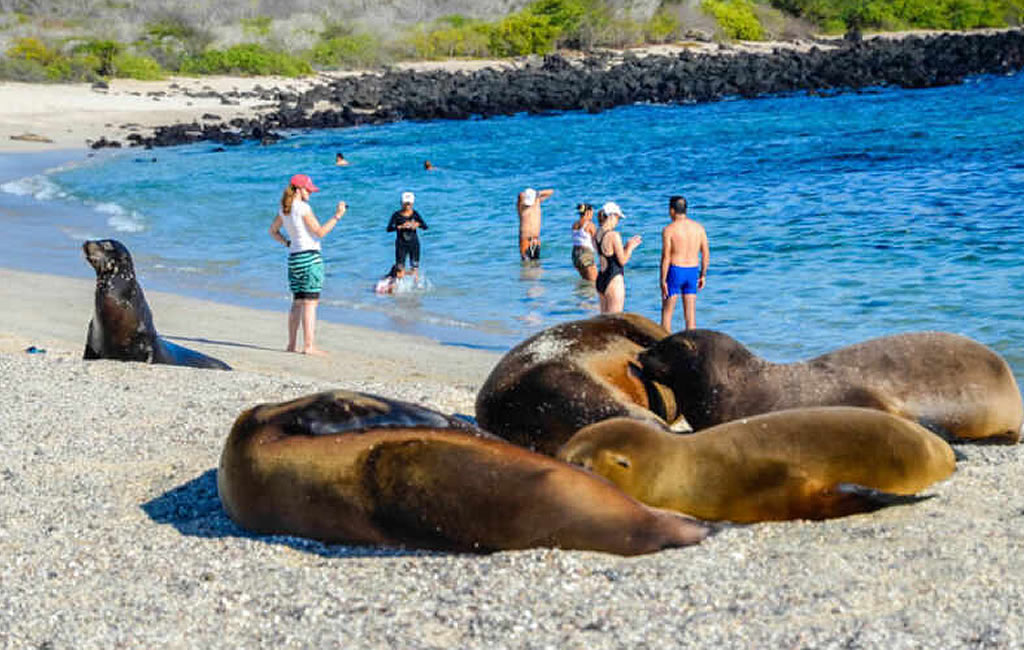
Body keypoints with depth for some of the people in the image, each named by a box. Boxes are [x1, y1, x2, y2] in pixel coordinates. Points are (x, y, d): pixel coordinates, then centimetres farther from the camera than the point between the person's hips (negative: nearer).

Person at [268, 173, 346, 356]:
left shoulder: (284, 209, 11)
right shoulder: (303, 208, -14)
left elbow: (273, 231, 22)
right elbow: (320, 232, -15)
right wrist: (337, 216, -12)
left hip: (293, 257, 8)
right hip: (309, 256, -8)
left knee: (297, 303, 14)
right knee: (310, 303, -8)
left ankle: (292, 344, 16)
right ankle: (309, 346, -11)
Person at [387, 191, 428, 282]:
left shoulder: (415, 214, 2)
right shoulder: (397, 215, -6)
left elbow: (425, 226, -1)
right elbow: (389, 229, -15)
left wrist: (418, 224, -22)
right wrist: (401, 226, -29)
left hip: (414, 244, 2)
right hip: (401, 244, -2)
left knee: (415, 268, 2)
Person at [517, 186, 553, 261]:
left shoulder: (537, 201, 5)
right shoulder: (521, 204, -7)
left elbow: (551, 192, 9)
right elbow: (521, 195, -28)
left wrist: (538, 193, -3)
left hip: (536, 240, 5)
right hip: (525, 240, -5)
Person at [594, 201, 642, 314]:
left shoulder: (597, 236, 8)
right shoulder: (614, 235, -16)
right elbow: (622, 260, -12)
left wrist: (627, 246, 18)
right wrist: (630, 247, 1)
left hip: (601, 280, 8)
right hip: (614, 281, -8)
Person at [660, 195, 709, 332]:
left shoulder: (669, 230, -10)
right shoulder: (699, 228, 3)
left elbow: (666, 257, -13)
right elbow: (706, 254, 5)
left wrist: (663, 280, -9)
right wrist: (703, 275, 15)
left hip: (675, 270, -4)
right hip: (693, 271, 4)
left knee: (667, 311, 8)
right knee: (691, 313, 8)